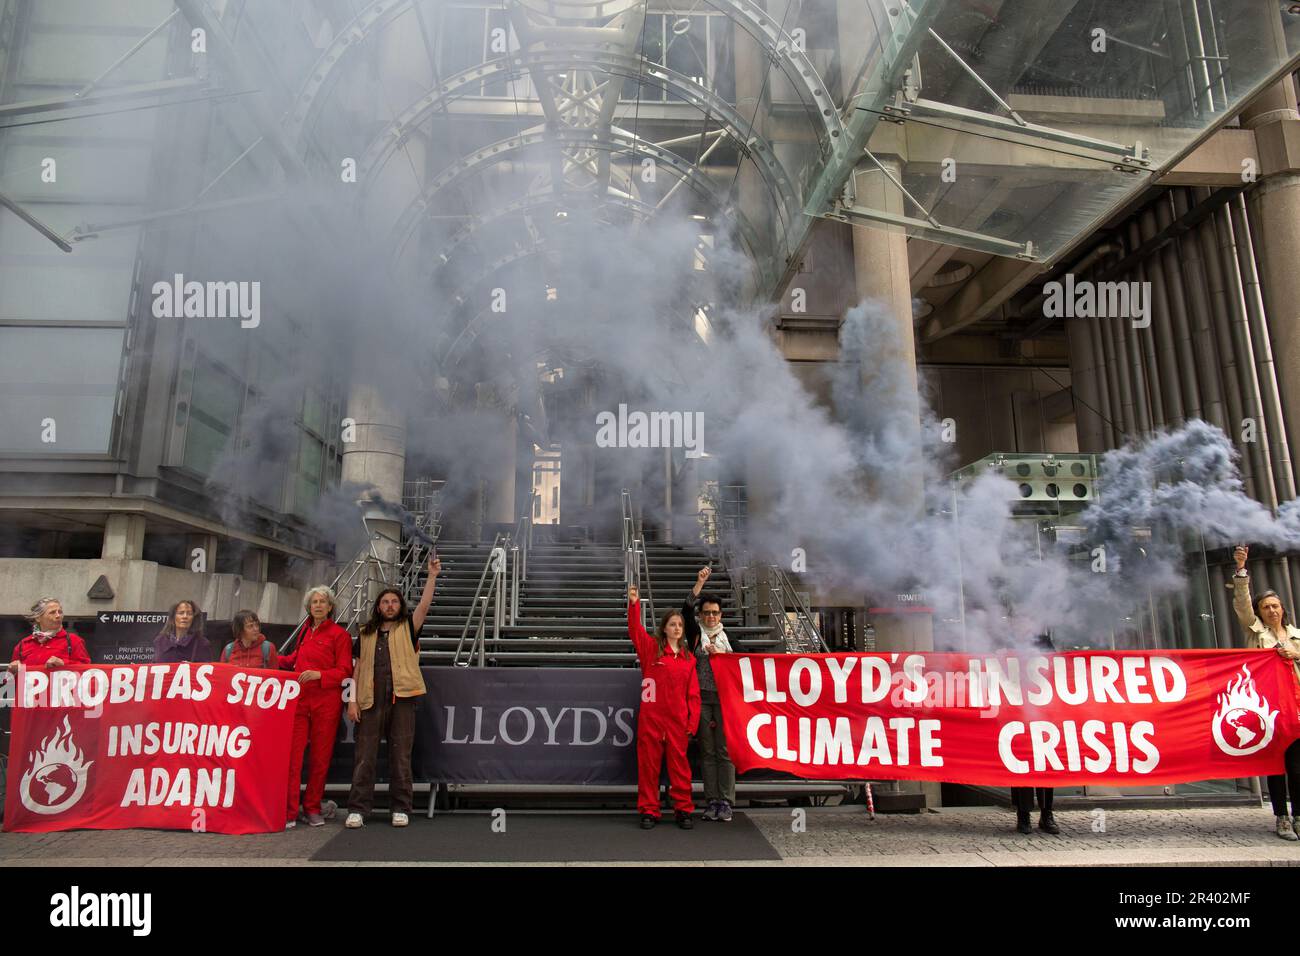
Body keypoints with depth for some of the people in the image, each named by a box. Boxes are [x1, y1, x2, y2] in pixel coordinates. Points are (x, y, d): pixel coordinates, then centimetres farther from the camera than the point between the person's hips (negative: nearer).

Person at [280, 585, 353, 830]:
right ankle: (289, 813, 2)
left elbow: (345, 671, -6)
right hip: (299, 700, 4)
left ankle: (313, 808, 19)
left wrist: (318, 674, -18)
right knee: (293, 755, -3)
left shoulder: (339, 634, -2)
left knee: (320, 758, 5)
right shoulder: (306, 630, 14)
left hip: (326, 703, -4)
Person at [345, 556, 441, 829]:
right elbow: (358, 668, 13)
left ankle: (400, 808, 10)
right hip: (370, 701, 2)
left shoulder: (408, 628, 10)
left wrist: (432, 576, -15)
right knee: (365, 756, 1)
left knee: (401, 756, 2)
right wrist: (353, 700, 4)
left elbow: (424, 604, -6)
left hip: (402, 699, -1)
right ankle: (357, 809, 8)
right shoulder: (366, 633, 16)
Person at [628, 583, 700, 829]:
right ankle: (649, 811, 16)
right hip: (651, 717, -2)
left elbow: (693, 692, 10)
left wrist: (693, 721, 3)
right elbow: (635, 631, -14)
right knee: (648, 764, 4)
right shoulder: (651, 647, 3)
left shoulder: (688, 657, 10)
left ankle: (683, 810, 18)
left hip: (678, 719, 2)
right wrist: (634, 604, -27)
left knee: (679, 762, 6)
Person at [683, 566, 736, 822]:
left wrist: (721, 655, -6)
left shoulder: (728, 638, 10)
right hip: (701, 698, 0)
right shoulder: (695, 633, 7)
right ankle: (712, 801, 10)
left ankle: (726, 802, 3)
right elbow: (686, 610, -9)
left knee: (725, 750, -2)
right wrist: (700, 583, -16)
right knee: (707, 751, 4)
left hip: (724, 698, 0)